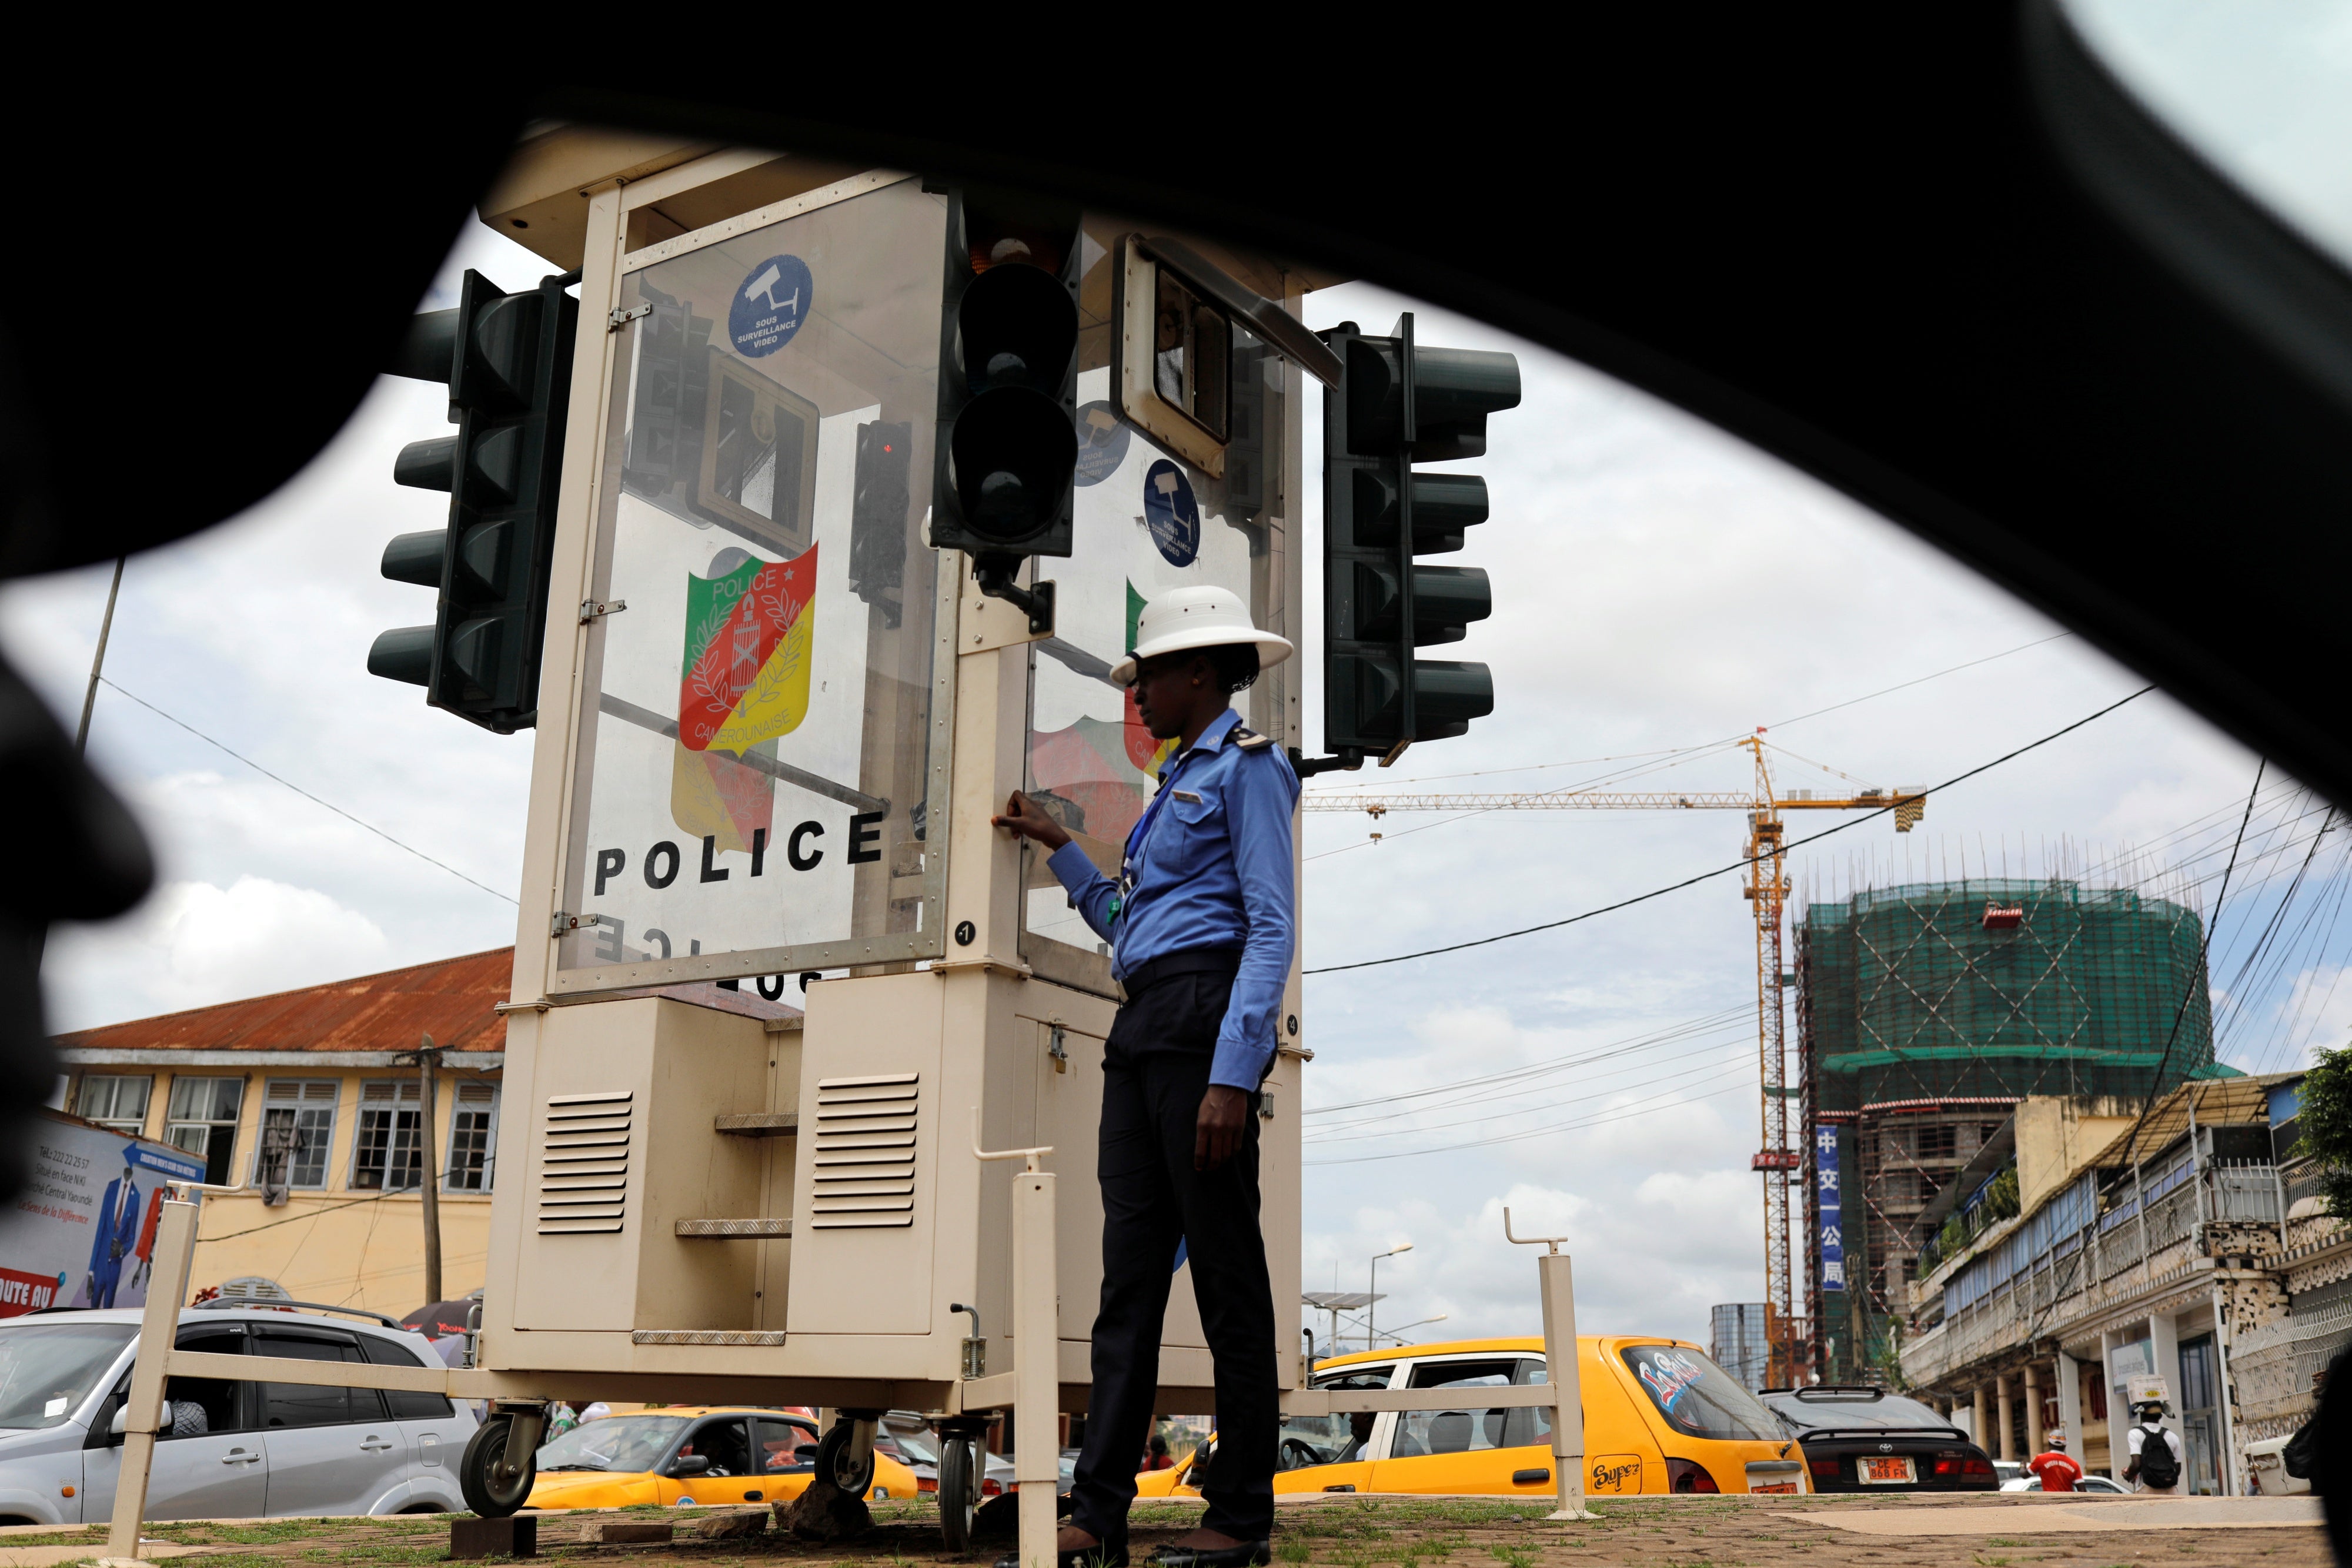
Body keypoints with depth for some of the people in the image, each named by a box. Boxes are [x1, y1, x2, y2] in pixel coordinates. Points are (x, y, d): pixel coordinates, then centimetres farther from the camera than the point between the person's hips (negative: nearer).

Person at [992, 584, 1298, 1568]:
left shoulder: (1246, 766, -2)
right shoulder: (1179, 779, 25)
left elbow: (1272, 929, -12)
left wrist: (1233, 1075, -20)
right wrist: (1057, 849, 27)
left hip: (1206, 1015, -9)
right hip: (1141, 1026, 9)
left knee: (1225, 1269, -4)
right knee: (1130, 1270, 3)